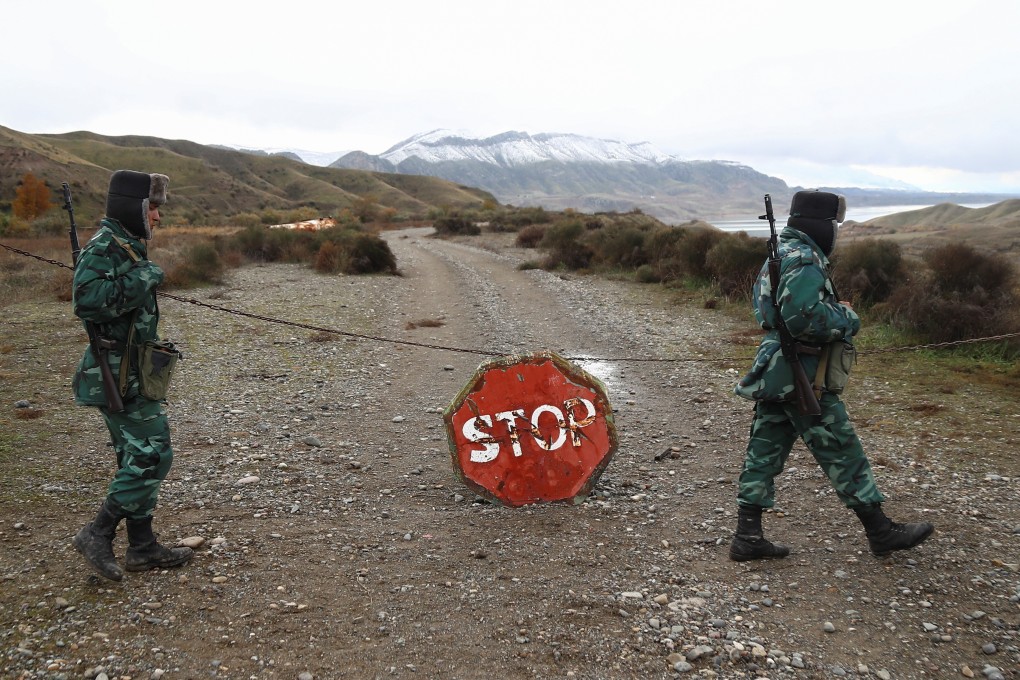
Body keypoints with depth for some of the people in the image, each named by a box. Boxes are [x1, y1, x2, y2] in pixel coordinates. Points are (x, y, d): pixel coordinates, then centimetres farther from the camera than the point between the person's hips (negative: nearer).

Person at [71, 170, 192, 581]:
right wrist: (140, 280, -23)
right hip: (119, 375, -10)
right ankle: (97, 534, 5)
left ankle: (143, 548, 21)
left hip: (129, 372, 10)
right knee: (152, 456, -7)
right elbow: (86, 300, -29)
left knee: (138, 459, 13)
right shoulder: (104, 246, -15)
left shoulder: (128, 246, 14)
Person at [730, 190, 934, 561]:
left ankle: (747, 537, 12)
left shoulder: (780, 254, 15)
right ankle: (881, 531, 20)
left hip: (773, 373, 9)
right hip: (801, 376, -9)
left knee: (764, 453, 9)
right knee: (843, 453, 5)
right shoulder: (804, 259, -16)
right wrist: (848, 320, -11)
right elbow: (803, 316, -29)